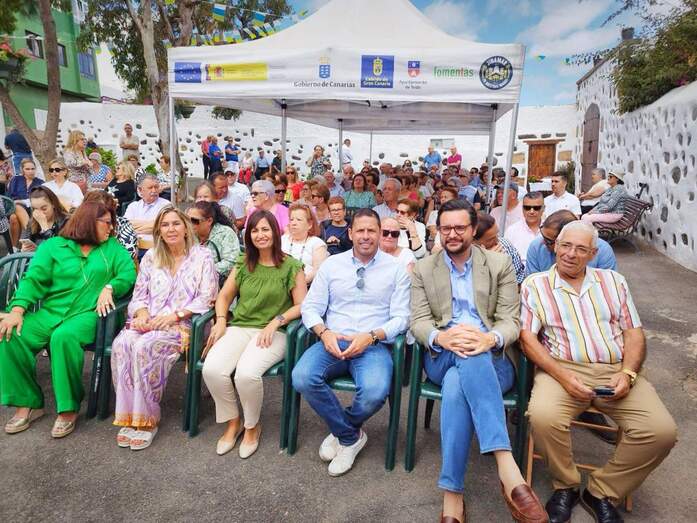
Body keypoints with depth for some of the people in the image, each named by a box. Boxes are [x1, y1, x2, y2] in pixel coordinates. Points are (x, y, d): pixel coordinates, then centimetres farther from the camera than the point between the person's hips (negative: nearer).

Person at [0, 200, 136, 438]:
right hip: (49, 312, 3)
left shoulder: (113, 247, 15)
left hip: (88, 313, -3)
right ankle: (27, 404, -6)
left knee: (64, 337, -33)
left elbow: (128, 274, 2)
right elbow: (33, 280, 2)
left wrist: (109, 287, -17)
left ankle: (68, 408, -20)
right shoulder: (53, 246, 13)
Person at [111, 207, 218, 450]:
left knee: (144, 348, -32)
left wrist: (175, 316, -14)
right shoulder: (151, 257, 19)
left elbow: (206, 298, -4)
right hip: (147, 321, 4)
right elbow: (139, 294, 16)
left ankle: (147, 419, -18)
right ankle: (128, 415, -17)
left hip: (182, 324, -4)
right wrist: (142, 313, -6)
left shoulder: (202, 256, 4)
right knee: (121, 344, -27)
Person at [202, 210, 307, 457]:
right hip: (239, 328, 4)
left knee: (247, 373, -32)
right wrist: (221, 321, -1)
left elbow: (301, 305, -2)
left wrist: (275, 322, -15)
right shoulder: (243, 264, 16)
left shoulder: (291, 266, 2)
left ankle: (252, 426, 1)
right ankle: (233, 422, 4)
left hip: (273, 333, -4)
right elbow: (224, 296, 17)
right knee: (212, 369, -24)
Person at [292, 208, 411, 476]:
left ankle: (340, 430, 7)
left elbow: (400, 317, 0)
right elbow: (310, 307, 6)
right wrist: (324, 332, -14)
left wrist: (371, 336, -16)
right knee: (302, 378, -26)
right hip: (332, 341, 2)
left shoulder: (395, 269, 4)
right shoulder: (332, 264, 9)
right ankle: (351, 437, 0)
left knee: (375, 391, -32)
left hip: (374, 345, -2)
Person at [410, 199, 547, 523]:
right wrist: (441, 336, -23)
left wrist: (489, 338, -24)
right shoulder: (423, 269, 12)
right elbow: (419, 321, 2)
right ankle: (507, 468, -41)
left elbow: (510, 319, 1)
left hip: (492, 358, 0)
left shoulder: (500, 264, 10)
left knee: (456, 385, -36)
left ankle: (452, 496, -34)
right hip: (441, 358, 1)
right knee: (464, 367, -38)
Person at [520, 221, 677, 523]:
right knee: (543, 417, -32)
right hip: (562, 369, -3)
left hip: (616, 370, 4)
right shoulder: (535, 285, 6)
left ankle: (602, 492, 3)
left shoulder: (613, 281, 17)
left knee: (662, 431, -20)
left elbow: (634, 332, 13)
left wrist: (628, 373, -6)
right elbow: (527, 337, -3)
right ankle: (565, 487, 0)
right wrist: (563, 376, -15)